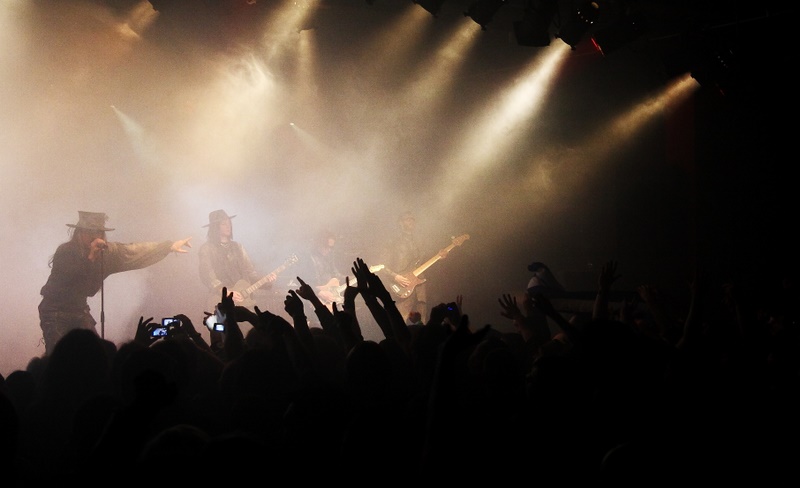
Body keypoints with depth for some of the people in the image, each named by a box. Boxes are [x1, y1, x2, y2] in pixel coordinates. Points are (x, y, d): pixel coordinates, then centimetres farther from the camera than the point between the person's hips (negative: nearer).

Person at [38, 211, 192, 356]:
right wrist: (90, 257, -37)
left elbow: (133, 251, 1)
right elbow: (69, 278, -32)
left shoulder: (105, 252, -3)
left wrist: (170, 245, -1)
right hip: (56, 311, -6)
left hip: (79, 310, 6)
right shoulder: (65, 251, -18)